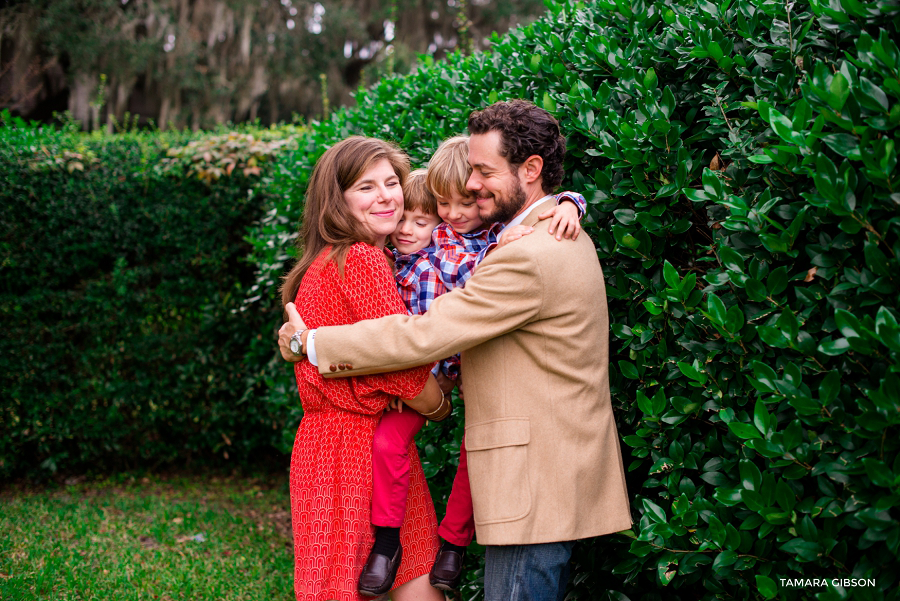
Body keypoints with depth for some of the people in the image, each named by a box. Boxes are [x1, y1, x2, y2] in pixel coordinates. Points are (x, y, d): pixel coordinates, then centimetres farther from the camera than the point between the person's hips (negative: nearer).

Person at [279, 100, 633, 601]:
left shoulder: (529, 258, -21)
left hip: (535, 491, -10)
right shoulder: (564, 240, 13)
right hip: (562, 482, 10)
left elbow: (421, 337, -21)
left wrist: (310, 344, -12)